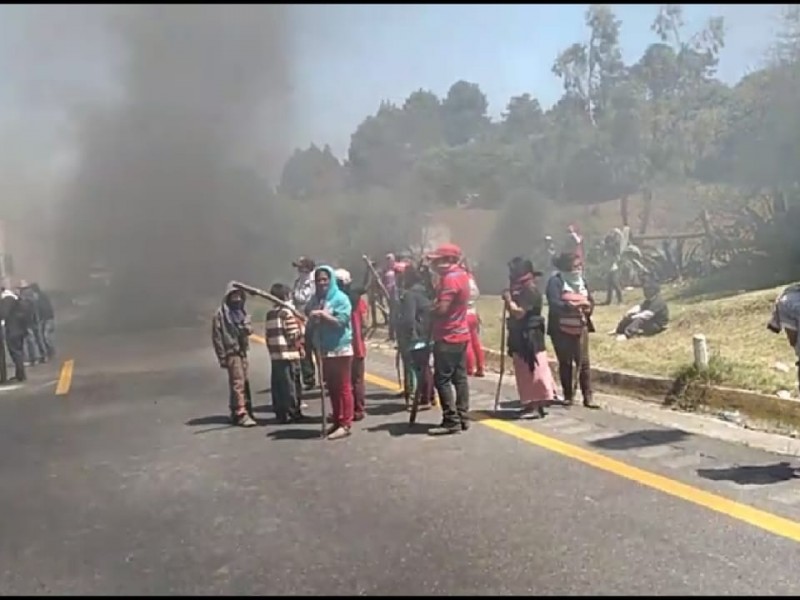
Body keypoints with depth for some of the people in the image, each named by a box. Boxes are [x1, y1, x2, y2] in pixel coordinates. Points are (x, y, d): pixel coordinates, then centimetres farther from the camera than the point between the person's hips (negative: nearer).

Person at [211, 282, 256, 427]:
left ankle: (237, 411, 22)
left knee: (244, 382, 11)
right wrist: (222, 356, -12)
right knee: (237, 382, -12)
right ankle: (241, 413, -12)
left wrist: (246, 327, -14)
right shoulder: (221, 313, -6)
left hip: (242, 351, 7)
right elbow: (217, 336, -8)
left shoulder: (242, 311, 14)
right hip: (231, 352, -7)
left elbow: (250, 328, 11)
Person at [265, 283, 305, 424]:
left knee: (277, 385, 8)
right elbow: (294, 335, -12)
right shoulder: (287, 312, -9)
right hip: (288, 354, -7)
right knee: (289, 385, -1)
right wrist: (301, 327, 5)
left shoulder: (269, 313, 13)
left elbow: (268, 336, 14)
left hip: (274, 355, 7)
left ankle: (280, 413, 13)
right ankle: (292, 413, 5)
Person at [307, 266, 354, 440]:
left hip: (340, 349, -6)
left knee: (343, 388, -3)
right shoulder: (315, 300, 9)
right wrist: (312, 318, -2)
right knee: (332, 388, 11)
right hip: (324, 350, 6)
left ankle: (345, 424, 0)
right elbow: (311, 322, 19)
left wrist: (322, 314, -21)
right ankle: (337, 421, 20)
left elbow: (341, 322, -16)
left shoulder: (340, 298, -8)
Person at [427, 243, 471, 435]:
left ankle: (452, 421, -5)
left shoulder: (450, 278, -18)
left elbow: (442, 308, -23)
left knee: (442, 379, -5)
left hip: (447, 337, -10)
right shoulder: (461, 274, 12)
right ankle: (463, 418, 13)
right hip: (460, 334, 10)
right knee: (459, 377, 10)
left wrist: (427, 312, -7)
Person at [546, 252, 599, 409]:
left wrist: (588, 307, -9)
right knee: (565, 363, 6)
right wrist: (574, 306, -28)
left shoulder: (582, 280, 11)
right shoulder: (555, 281, -9)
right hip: (561, 329, -4)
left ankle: (588, 397, 2)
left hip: (580, 327, 4)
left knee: (583, 362, -1)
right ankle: (568, 395, 18)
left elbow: (590, 300, 13)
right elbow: (554, 304, -19)